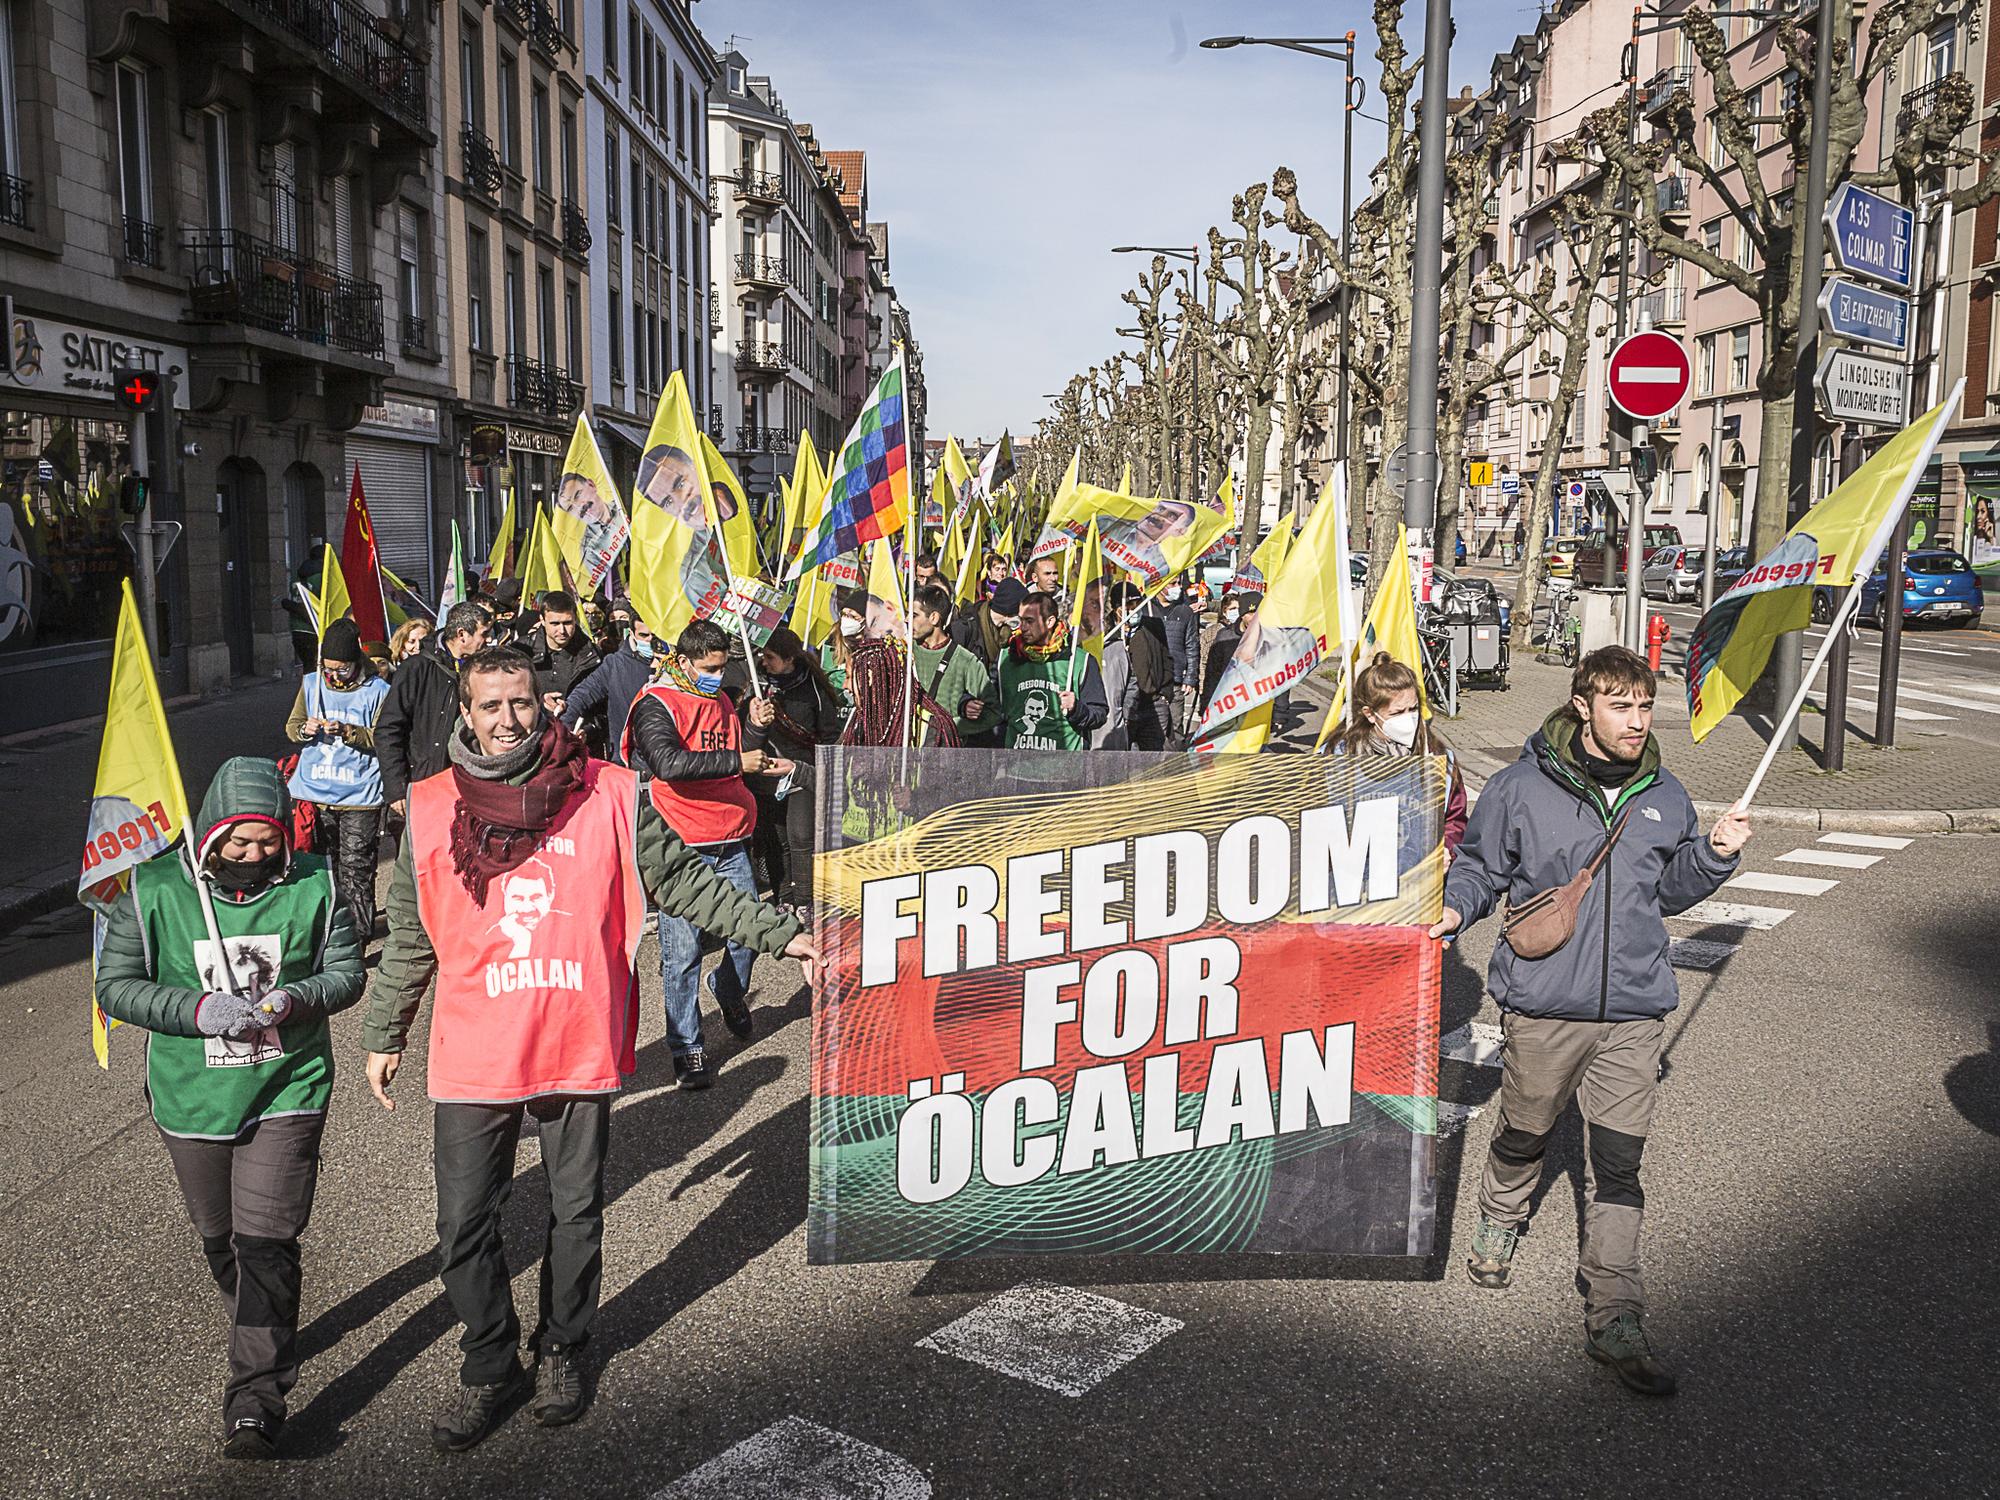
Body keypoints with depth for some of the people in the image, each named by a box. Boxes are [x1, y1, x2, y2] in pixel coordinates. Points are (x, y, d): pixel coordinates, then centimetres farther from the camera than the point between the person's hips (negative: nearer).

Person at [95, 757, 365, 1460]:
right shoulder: (155, 890, -9)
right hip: (192, 1097, 2)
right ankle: (265, 1339, 45)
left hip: (287, 1092, -2)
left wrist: (298, 998, -22)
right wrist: (197, 1010, -22)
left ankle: (254, 1401, 2)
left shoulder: (312, 885, -8)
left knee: (267, 1243, -7)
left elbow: (347, 970, -1)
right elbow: (116, 985, -6)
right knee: (220, 1239, 19)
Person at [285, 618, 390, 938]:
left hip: (359, 800, -4)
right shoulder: (311, 684, 9)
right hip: (312, 795, 4)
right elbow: (291, 727, 15)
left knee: (355, 874, -3)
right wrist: (305, 729, -7)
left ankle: (359, 939, 5)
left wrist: (349, 732, -20)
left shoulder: (377, 691, -3)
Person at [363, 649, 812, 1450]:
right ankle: (488, 1369, 28)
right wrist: (383, 1036, 16)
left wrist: (779, 933, -5)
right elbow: (409, 938, 10)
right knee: (464, 1225, 6)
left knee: (576, 1213, 14)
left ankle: (561, 1350, 37)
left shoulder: (608, 795, -5)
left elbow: (686, 881, 0)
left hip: (581, 1046, 0)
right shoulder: (431, 809, 0)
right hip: (474, 1054, 1)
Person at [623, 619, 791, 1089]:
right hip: (681, 845, -6)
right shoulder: (655, 705, -8)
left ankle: (731, 991, 39)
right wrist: (735, 761, -26)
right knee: (683, 949, -4)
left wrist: (755, 726, 9)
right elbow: (669, 763, -26)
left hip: (730, 841, 7)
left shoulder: (720, 699, 16)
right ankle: (687, 1048, 7)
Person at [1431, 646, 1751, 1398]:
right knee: (1524, 1135, 15)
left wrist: (1714, 854, 2)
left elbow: (1671, 890, 19)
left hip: (1633, 1011, 2)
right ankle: (1499, 1222, 46)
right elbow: (1480, 865, 5)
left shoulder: (1664, 796, 7)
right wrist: (1455, 909, -14)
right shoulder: (1522, 787, -6)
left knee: (1618, 1165, 3)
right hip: (1542, 1006, -2)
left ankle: (1615, 1317, 10)